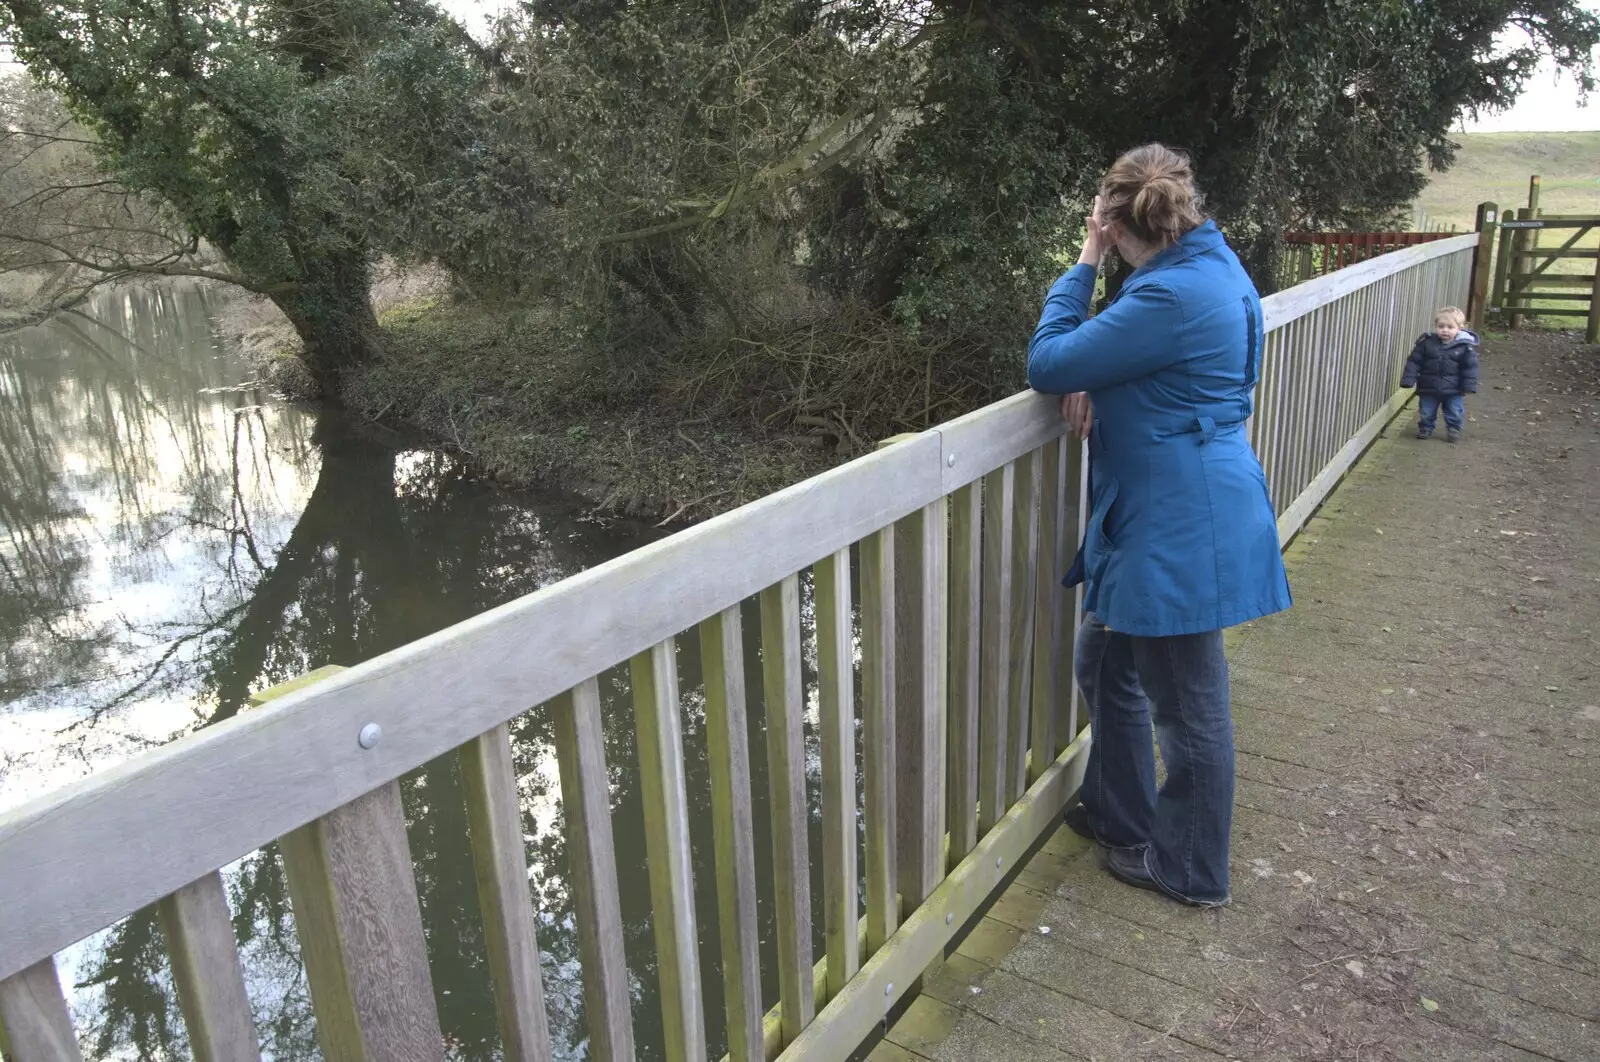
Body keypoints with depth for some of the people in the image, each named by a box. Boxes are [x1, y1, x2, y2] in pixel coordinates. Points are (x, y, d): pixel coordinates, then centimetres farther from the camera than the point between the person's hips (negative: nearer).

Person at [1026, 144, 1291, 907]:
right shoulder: (1211, 268, 8)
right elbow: (1138, 361, 19)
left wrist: (1085, 262, -9)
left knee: (1187, 703, 7)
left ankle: (1190, 870, 27)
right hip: (1159, 519, 10)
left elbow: (1047, 364, -18)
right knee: (1106, 664, 21)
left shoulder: (1175, 295, -23)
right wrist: (1090, 383, -3)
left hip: (1184, 528, -10)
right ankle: (1119, 814, 40)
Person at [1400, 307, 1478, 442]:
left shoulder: (1465, 346, -9)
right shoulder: (1426, 342, -8)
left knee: (1455, 412, 8)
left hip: (1453, 390, -1)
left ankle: (1454, 430, 28)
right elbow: (1414, 361, -5)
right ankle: (1425, 428, 31)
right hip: (1428, 388, 1)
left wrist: (1469, 386, -8)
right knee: (1426, 412, 11)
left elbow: (1470, 367, -4)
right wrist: (1408, 379, -11)